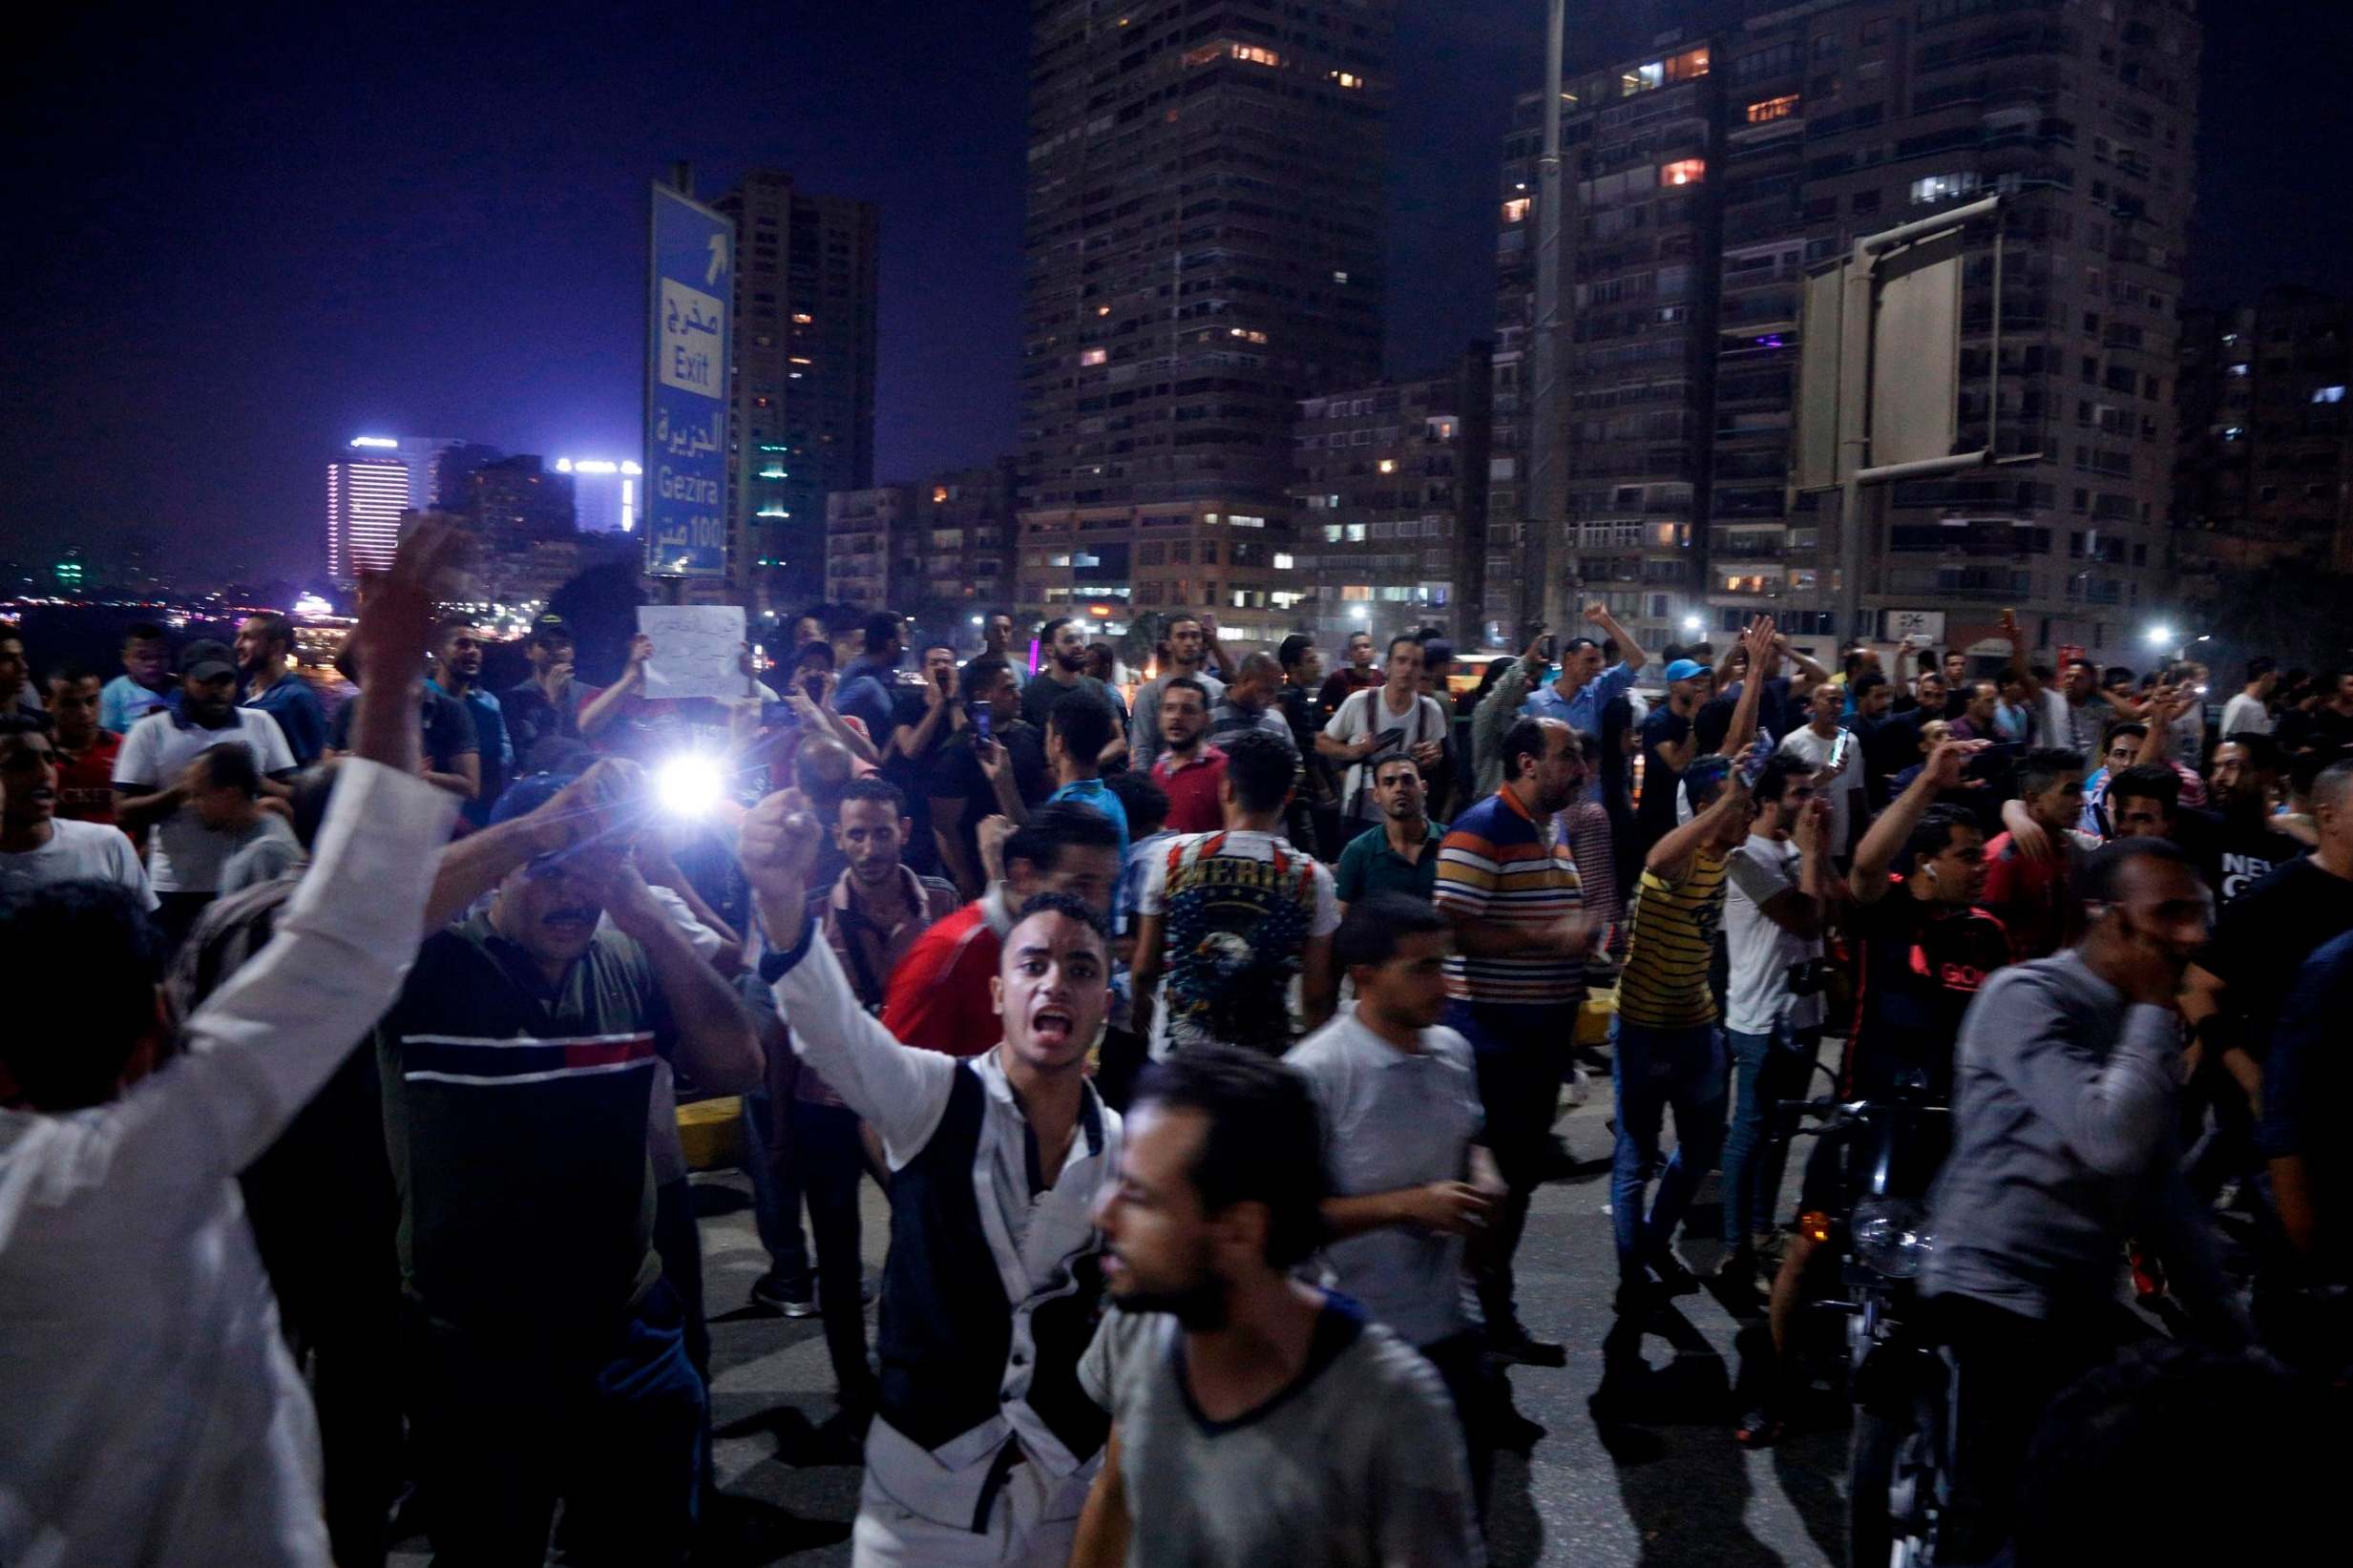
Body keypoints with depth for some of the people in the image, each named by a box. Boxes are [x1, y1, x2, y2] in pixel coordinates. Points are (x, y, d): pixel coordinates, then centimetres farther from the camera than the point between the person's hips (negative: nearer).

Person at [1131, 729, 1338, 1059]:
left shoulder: (1173, 858, -8)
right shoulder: (1311, 878, -9)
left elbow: (1144, 968, 0)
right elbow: (1316, 995, -5)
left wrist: (1141, 1018, 19)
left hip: (1175, 1054, 1)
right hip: (1265, 1056, 0)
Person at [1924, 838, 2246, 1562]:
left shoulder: (2137, 1022, 13)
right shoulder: (2028, 996, -14)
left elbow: (2160, 1190, 19)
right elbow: (2110, 1139, -28)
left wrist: (2231, 1329, 18)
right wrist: (2155, 1010, -15)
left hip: (2082, 1306, 9)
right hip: (2001, 1298, -9)